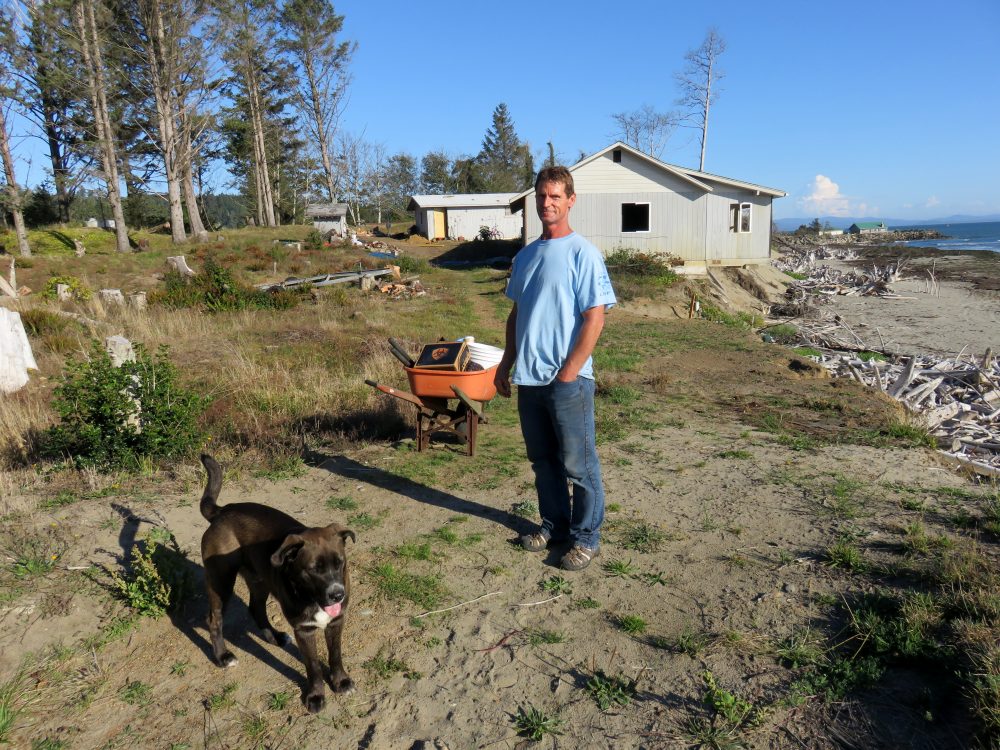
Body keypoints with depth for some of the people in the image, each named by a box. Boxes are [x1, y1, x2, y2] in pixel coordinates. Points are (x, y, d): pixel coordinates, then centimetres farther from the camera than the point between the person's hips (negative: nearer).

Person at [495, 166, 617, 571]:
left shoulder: (584, 254, -9)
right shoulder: (525, 255, 12)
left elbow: (594, 319, -13)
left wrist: (568, 373, -16)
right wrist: (506, 363, 14)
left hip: (568, 379, -7)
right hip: (528, 378, 7)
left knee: (579, 465, 5)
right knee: (543, 460, 17)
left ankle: (586, 537, 20)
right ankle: (554, 525, 34)